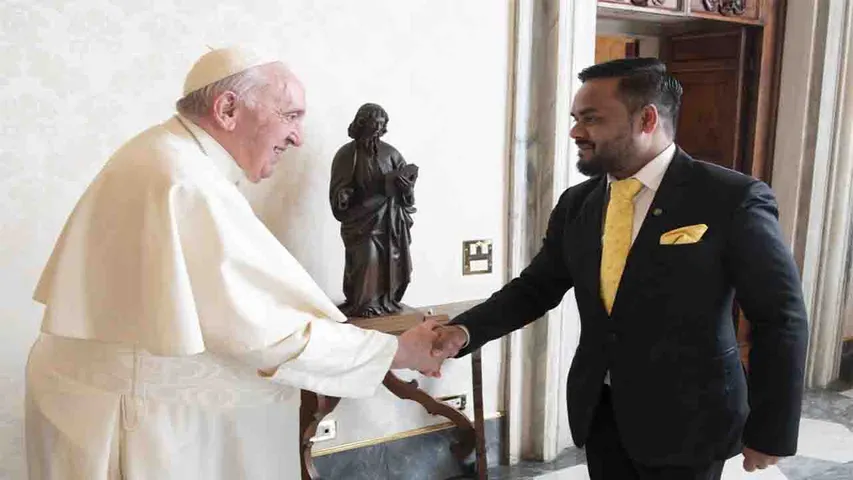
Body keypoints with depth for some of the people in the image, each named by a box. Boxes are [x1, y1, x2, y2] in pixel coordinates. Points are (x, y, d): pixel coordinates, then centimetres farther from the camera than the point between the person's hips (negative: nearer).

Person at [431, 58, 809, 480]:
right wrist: (464, 331, -11)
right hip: (599, 410, 5)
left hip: (686, 420, -4)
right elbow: (535, 287, 5)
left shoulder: (732, 198, -14)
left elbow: (781, 318, -10)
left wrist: (770, 432, -8)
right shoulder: (576, 203, 1)